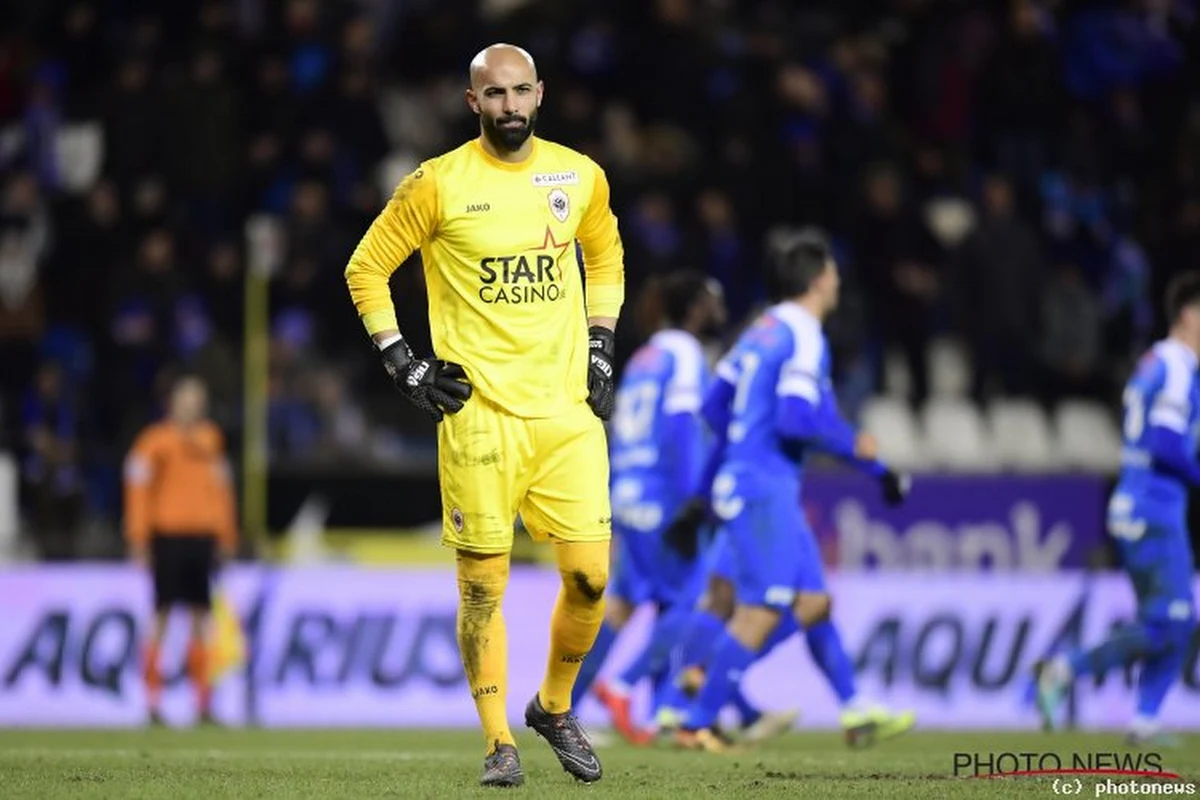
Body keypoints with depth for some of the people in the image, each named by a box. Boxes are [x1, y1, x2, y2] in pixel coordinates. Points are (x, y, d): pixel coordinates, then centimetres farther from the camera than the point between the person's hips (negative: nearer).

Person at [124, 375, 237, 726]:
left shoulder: (210, 440, 15)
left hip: (203, 535, 5)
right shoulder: (156, 441, -4)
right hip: (168, 535, -5)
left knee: (201, 618, 5)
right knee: (162, 615, -5)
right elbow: (138, 488, -6)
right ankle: (152, 700, -3)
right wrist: (138, 539, -11)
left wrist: (227, 536, 17)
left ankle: (203, 701, 8)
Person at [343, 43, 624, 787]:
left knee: (590, 576, -2)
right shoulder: (439, 185, -5)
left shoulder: (580, 177, 7)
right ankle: (499, 743, 9)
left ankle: (555, 708, 23)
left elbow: (606, 258, 25)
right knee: (484, 582, -3)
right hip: (480, 411, -3)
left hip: (568, 409, 3)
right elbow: (367, 268, 4)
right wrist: (405, 367, -2)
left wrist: (600, 350, 14)